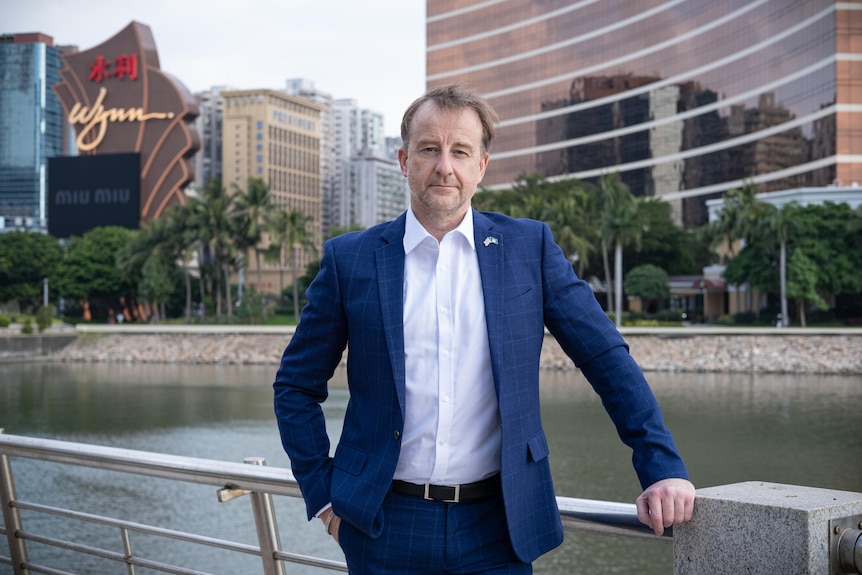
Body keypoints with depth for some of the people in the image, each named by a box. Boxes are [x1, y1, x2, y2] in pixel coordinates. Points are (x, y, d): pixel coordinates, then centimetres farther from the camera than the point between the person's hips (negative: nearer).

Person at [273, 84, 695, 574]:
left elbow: (609, 362, 2)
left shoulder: (529, 246, 2)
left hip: (497, 529, 0)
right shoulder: (350, 258, 1)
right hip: (385, 528, 0)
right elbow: (297, 386, 8)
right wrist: (323, 494, 2)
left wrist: (663, 468, -5)